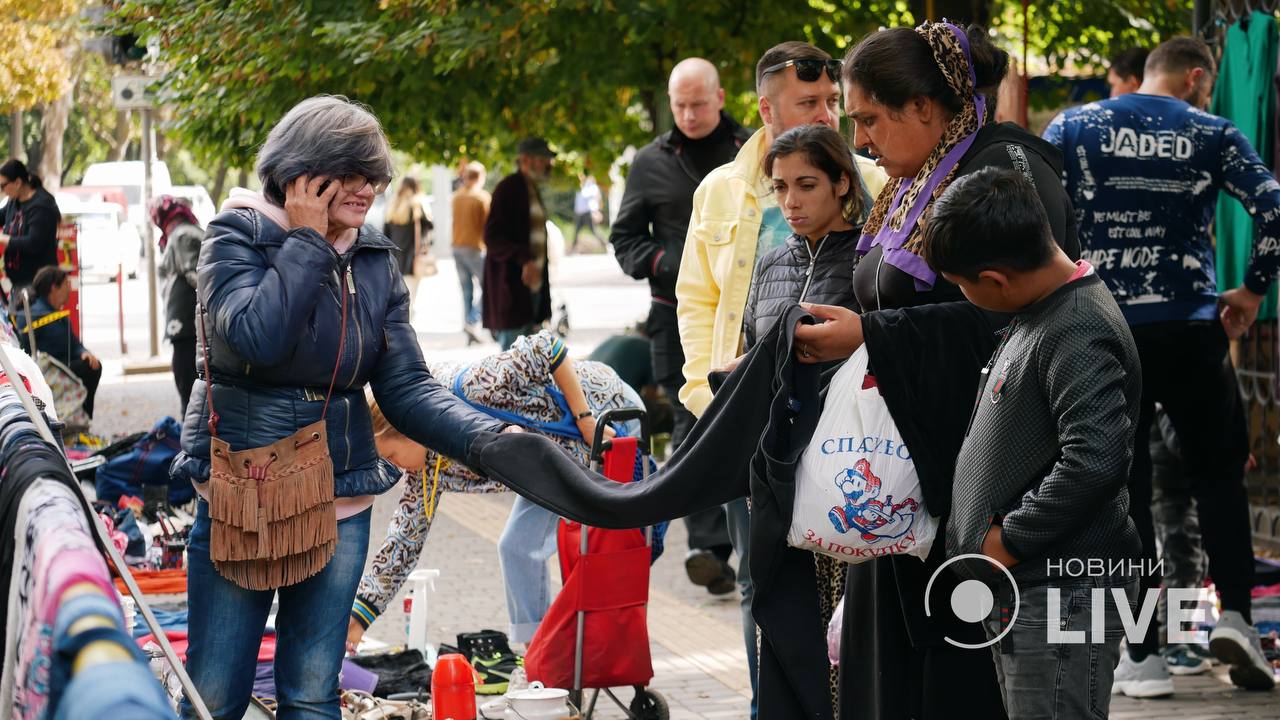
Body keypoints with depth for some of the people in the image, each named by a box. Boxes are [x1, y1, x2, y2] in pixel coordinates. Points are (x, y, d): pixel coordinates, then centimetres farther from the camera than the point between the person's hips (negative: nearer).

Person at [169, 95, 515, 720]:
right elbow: (256, 338, -27)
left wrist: (490, 439, -18)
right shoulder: (237, 239, -8)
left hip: (341, 501, 4)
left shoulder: (374, 262, 4)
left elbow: (407, 388, -1)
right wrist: (308, 239, -17)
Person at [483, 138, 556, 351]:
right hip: (512, 287, -9)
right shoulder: (507, 189, -10)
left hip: (533, 284, 9)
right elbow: (492, 237, -16)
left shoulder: (532, 190, 17)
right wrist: (524, 260, -30)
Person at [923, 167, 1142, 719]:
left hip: (1064, 591, -10)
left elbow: (1094, 461, -29)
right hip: (1021, 589, 10)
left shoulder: (1079, 334, -19)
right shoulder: (1037, 313, 13)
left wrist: (1009, 540, -18)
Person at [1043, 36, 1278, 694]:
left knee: (1122, 488, 6)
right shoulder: (1213, 135, 2)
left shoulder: (1074, 127, 5)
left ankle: (1143, 657, 5)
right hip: (1191, 329, -1)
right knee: (1219, 471, 14)